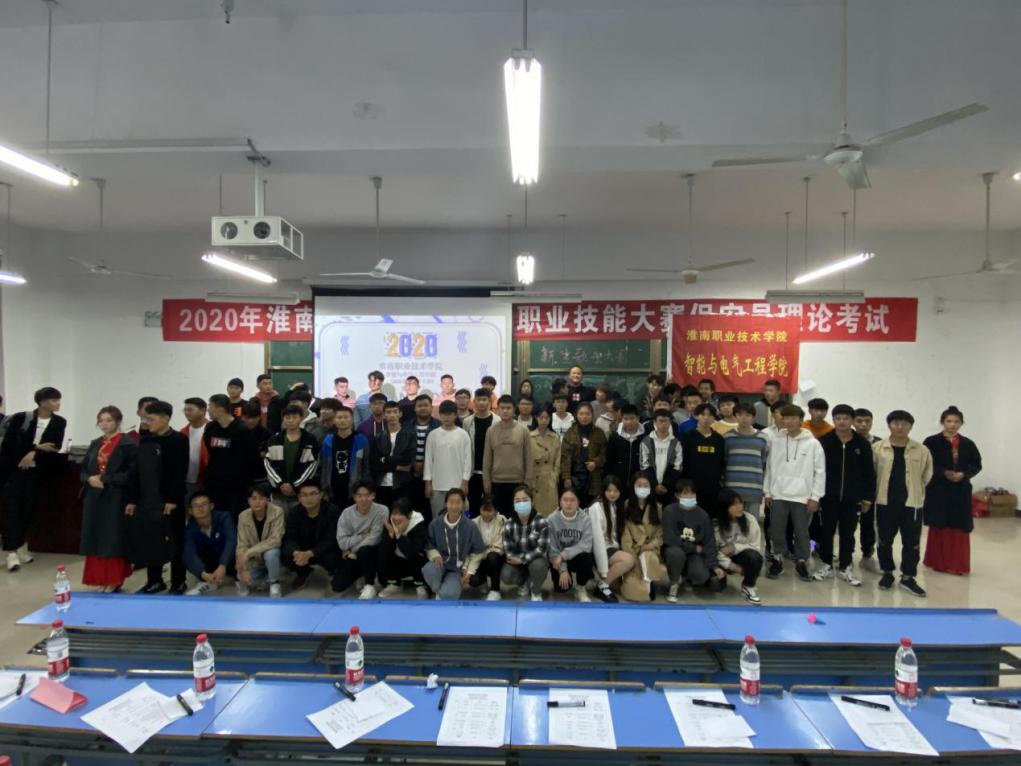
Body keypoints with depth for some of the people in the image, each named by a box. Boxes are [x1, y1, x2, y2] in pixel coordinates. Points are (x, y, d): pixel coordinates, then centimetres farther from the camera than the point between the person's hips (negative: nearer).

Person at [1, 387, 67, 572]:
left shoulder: (59, 422, 1)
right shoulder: (20, 418, -5)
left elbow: (56, 447, -4)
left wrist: (33, 454, -16)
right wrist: (36, 447, -16)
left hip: (36, 472, 3)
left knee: (28, 510, 8)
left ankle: (21, 546, 23)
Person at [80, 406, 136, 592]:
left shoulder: (128, 444, -8)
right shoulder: (95, 444, 13)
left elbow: (131, 473, -15)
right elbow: (84, 470, 14)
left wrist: (105, 479, -17)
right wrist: (90, 479, -7)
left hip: (116, 500, -6)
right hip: (94, 499, 6)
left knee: (113, 539, -1)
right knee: (96, 539, 9)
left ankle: (114, 581, 8)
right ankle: (101, 579, 19)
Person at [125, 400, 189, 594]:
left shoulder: (179, 440, -9)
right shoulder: (145, 440, 8)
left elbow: (180, 472, -14)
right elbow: (137, 471, 9)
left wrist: (173, 499, -17)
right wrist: (132, 499, 6)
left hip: (169, 500, -5)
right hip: (147, 500, 6)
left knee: (174, 541, 4)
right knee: (149, 540, 12)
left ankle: (178, 582, 15)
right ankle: (154, 580, 26)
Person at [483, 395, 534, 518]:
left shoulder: (523, 430, -2)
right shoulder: (491, 431, 2)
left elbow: (528, 458, 0)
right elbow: (487, 458, 5)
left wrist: (529, 480, -4)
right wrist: (486, 479, 1)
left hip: (518, 481, -1)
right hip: (497, 481, 1)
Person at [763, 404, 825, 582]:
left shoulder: (813, 443, -4)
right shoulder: (775, 441, 2)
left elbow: (820, 472, -2)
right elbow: (769, 468, 8)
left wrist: (815, 496, -6)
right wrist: (768, 492, 6)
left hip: (802, 497, -2)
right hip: (778, 495, 2)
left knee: (802, 532, 8)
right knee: (777, 531, 7)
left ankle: (801, 562, 24)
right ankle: (778, 560, 22)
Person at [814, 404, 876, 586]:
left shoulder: (862, 443, -2)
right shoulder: (823, 441, -6)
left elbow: (869, 473, 3)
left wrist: (868, 497, 2)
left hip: (852, 498, 1)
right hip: (828, 496, -1)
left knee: (848, 533, 10)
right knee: (827, 531, 8)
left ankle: (845, 567, 22)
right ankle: (827, 565, 21)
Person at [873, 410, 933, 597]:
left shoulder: (921, 450, -2)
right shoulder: (877, 448, -5)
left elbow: (927, 475, 10)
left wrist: (915, 489, 11)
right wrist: (878, 491, 8)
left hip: (912, 503, 0)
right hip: (885, 502, 0)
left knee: (912, 542, 7)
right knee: (884, 540, 10)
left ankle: (908, 577, 20)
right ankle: (887, 573, 26)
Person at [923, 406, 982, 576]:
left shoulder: (968, 444, 5)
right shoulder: (932, 442, -6)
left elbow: (977, 465, 9)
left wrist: (964, 474, -9)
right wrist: (943, 473, -19)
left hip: (961, 491, 3)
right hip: (938, 490, -3)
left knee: (959, 529, 5)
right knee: (939, 527, 4)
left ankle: (957, 564, 16)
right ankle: (938, 562, 15)